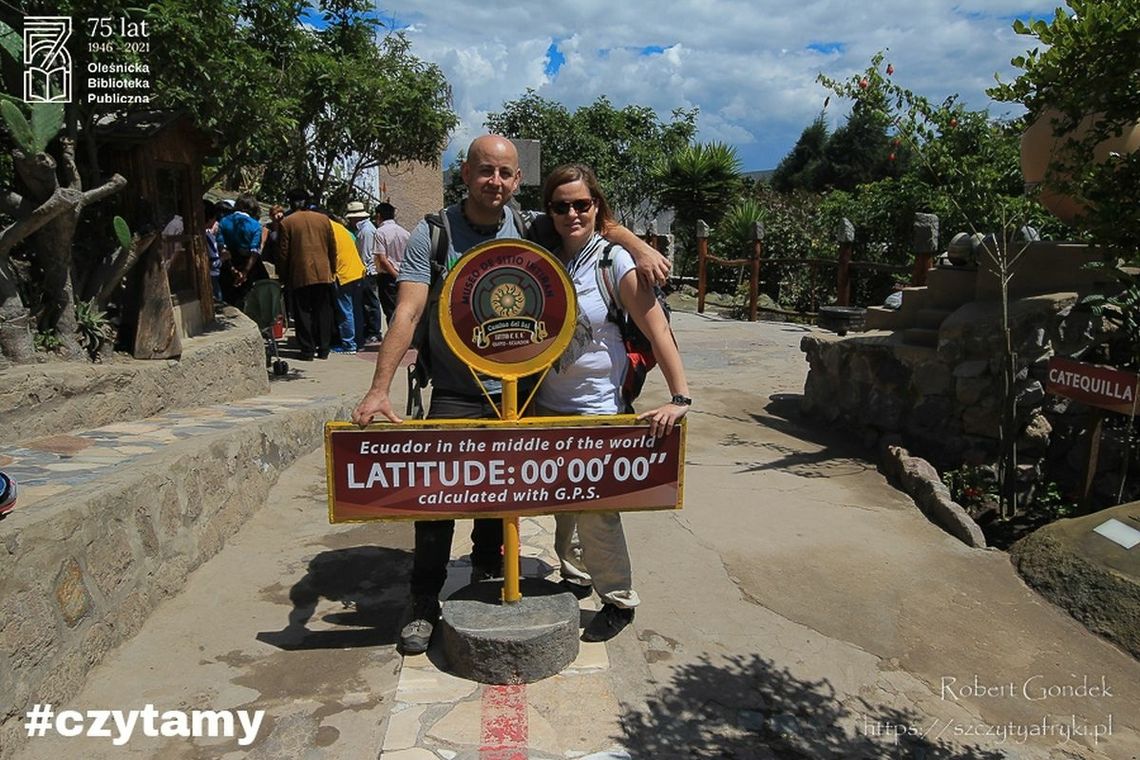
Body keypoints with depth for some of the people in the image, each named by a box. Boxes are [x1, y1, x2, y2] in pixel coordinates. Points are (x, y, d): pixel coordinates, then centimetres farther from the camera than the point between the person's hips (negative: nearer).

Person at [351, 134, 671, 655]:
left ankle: (486, 574, 42)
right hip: (454, 393, -3)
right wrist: (379, 388, -27)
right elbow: (407, 312, -17)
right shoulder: (432, 235, -8)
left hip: (515, 391, 3)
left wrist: (638, 246, -8)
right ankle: (424, 601, 16)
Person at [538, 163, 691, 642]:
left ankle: (619, 601, 18)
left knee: (595, 508, -1)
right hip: (547, 404, 5)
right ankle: (573, 576, 37)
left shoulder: (614, 260, -10)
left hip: (597, 406, -5)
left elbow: (657, 329, -14)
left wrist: (679, 398, -22)